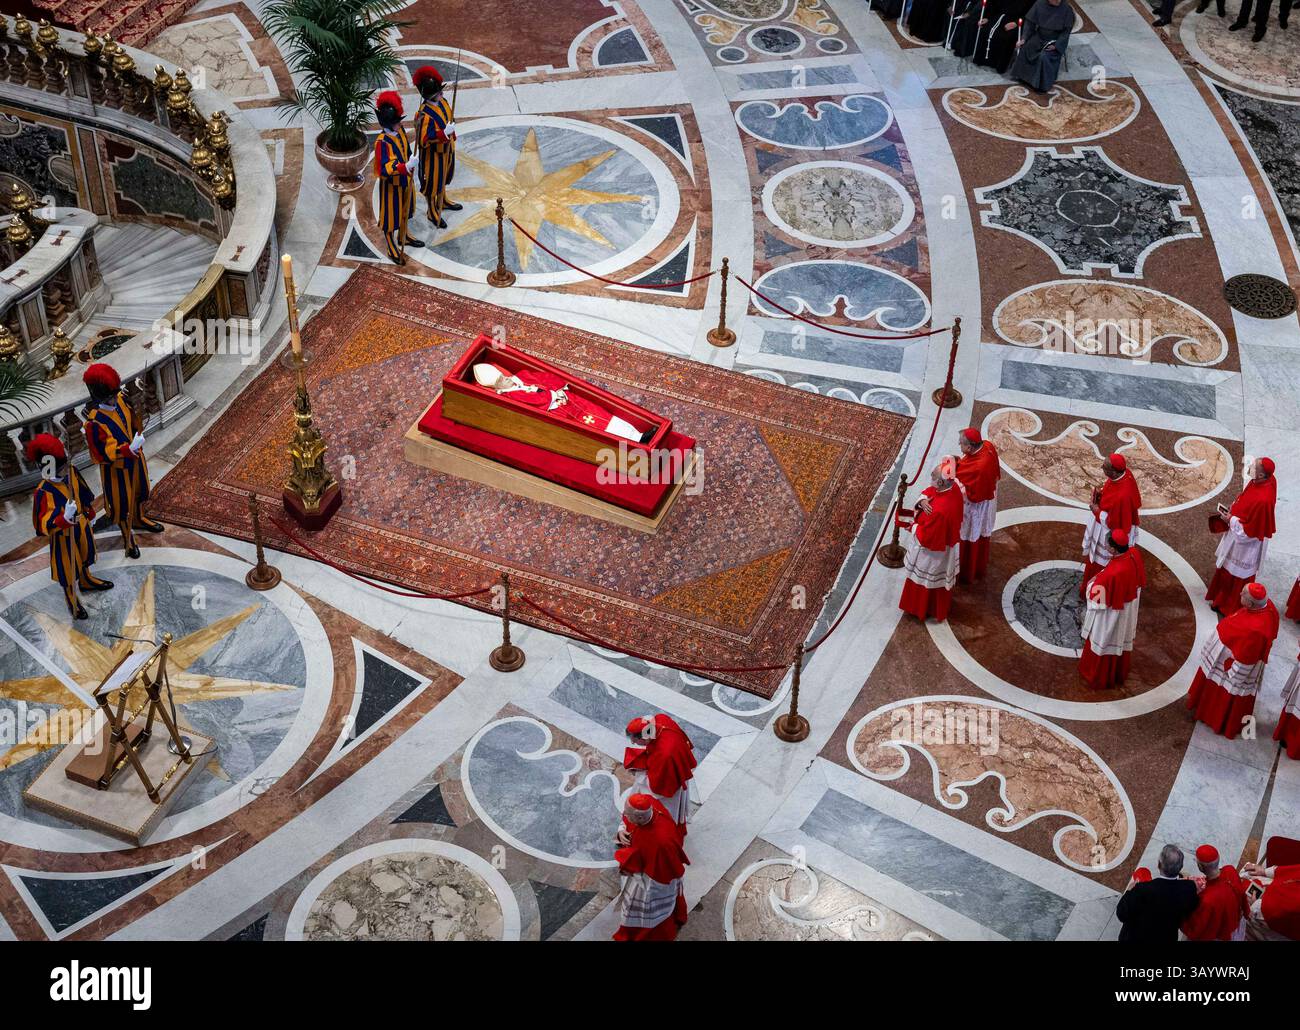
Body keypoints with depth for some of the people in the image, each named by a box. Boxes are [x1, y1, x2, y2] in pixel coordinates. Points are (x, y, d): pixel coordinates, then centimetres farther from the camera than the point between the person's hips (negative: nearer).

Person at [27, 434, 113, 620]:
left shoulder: (71, 472, -15)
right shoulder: (43, 492, -36)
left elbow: (83, 493, 5)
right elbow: (43, 524, -40)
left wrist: (90, 513, 19)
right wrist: (65, 518, -57)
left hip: (81, 524, 7)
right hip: (64, 534, -7)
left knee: (85, 554, 31)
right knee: (67, 566, 13)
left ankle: (86, 580, 61)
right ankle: (71, 599, 38)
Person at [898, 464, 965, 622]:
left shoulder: (939, 511, -44)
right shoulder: (954, 490, -20)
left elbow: (926, 537, -31)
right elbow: (929, 491, -2)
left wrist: (914, 527, -13)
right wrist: (923, 500, -24)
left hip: (931, 553, -8)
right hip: (945, 545, 8)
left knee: (925, 580, 21)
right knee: (939, 579, 32)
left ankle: (921, 609, 46)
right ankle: (938, 607, 55)